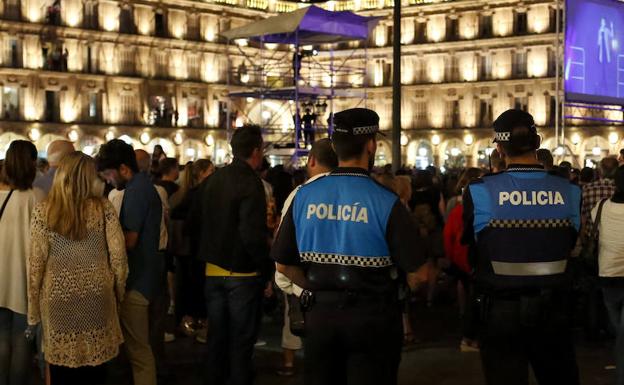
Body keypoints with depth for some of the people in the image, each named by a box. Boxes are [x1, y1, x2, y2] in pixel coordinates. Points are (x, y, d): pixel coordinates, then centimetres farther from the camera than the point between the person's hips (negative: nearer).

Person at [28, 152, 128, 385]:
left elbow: (36, 263, -4)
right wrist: (119, 291, 11)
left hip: (58, 298, 0)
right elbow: (118, 256, -3)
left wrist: (33, 307, 4)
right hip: (97, 296, 0)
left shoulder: (43, 212, -5)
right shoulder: (103, 208, -4)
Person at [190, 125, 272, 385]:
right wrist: (266, 271, -15)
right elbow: (253, 235, -25)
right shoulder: (250, 183, -19)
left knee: (217, 335, 17)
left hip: (213, 270, 7)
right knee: (241, 340, 4)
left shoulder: (212, 180, 3)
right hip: (243, 274, -7)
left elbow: (195, 220, 11)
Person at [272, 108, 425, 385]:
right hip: (371, 317, -3)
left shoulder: (304, 196, -2)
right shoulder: (386, 202, -13)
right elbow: (415, 274, -14)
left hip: (319, 313, 3)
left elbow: (283, 264, 4)